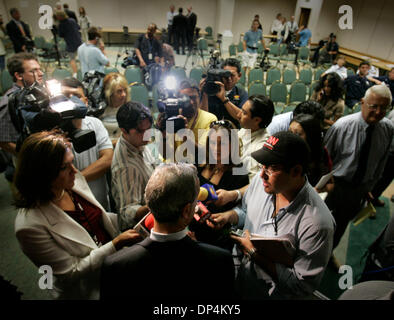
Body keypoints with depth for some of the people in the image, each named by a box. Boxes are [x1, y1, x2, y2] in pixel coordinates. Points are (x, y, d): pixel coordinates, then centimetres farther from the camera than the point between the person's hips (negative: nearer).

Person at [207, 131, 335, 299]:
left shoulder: (317, 223, -27)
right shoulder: (259, 180, -9)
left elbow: (303, 286, -20)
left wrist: (254, 253, -22)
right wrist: (228, 216, -10)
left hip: (271, 294, -4)